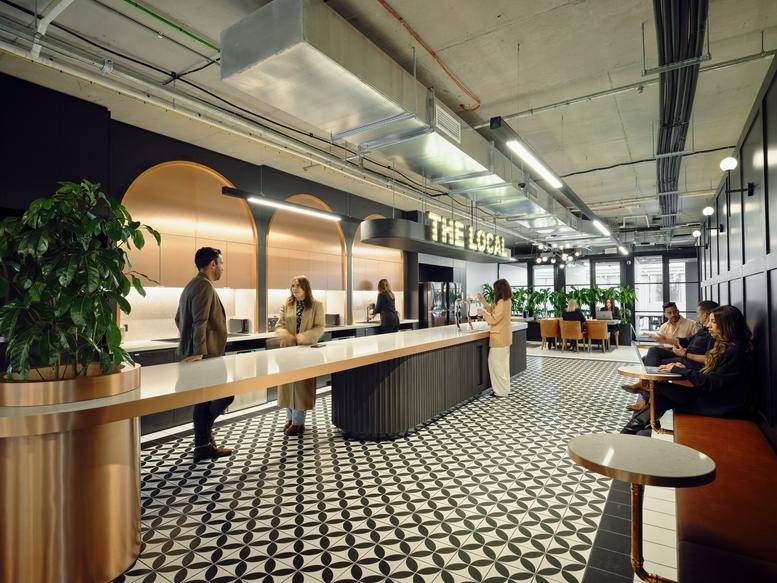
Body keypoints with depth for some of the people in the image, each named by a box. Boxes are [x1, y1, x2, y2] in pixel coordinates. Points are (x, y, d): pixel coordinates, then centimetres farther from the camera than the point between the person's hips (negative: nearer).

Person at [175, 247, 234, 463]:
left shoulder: (191, 286, 19)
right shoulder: (205, 286, -14)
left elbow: (179, 319, 26)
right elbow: (200, 321, -24)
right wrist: (199, 352, -27)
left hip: (197, 354, 11)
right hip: (205, 355, -11)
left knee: (205, 399, 14)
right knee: (225, 393, -3)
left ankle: (204, 445, 22)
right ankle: (203, 443, 5)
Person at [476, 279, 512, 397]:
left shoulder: (502, 303, -22)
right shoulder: (506, 301, 9)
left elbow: (494, 320, -22)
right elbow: (492, 310, 16)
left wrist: (483, 313, -10)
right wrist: (482, 301, 9)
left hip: (500, 338, -11)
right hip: (503, 337, 11)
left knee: (497, 364, -2)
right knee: (501, 364, 18)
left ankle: (502, 391, 7)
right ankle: (503, 389, 27)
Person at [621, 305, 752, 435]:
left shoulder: (736, 350, -18)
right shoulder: (724, 346, 12)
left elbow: (713, 383, -22)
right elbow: (709, 374, 12)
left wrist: (678, 370, -18)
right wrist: (685, 370, -4)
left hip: (723, 405, -8)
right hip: (713, 394, 8)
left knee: (660, 388, -13)